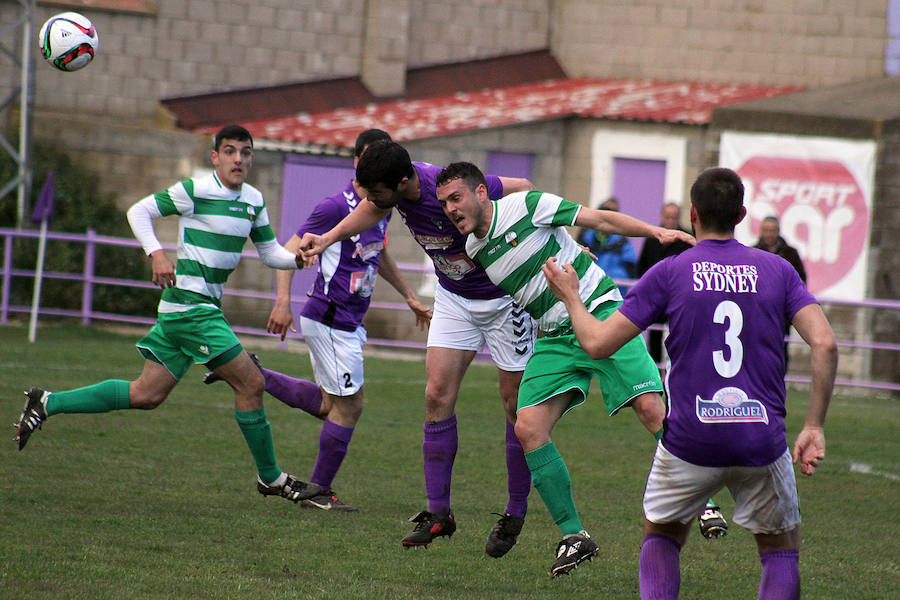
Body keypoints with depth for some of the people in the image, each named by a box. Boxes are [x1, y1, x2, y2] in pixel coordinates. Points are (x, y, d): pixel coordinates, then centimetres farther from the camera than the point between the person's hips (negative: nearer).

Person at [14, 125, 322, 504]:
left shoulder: (254, 200, 12)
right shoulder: (195, 191, -10)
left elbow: (270, 252, 18)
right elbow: (139, 211, -6)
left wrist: (297, 258, -3)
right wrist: (156, 253, -21)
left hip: (205, 306, 9)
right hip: (190, 304, -9)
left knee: (147, 394, 9)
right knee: (250, 383, -8)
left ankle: (47, 403, 15)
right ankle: (270, 479, 4)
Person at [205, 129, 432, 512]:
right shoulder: (337, 206, -17)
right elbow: (292, 250, -16)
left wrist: (410, 298, 27)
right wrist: (283, 301, -24)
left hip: (350, 322, 9)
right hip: (330, 319, -9)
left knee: (328, 405, 17)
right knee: (348, 407, -4)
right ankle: (319, 492, 9)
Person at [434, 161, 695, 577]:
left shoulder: (527, 206, -10)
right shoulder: (474, 250, 7)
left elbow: (599, 219, -8)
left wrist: (656, 231, -15)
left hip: (601, 312, -5)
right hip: (555, 337, 6)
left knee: (652, 408, -19)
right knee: (528, 428, -11)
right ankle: (573, 536, -3)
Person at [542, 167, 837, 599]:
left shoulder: (668, 272, 1)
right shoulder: (777, 270, 6)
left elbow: (598, 343, 1)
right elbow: (824, 344, -6)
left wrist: (570, 296, 19)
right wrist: (814, 426, -1)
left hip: (690, 442, 0)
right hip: (762, 443, 0)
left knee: (661, 537, 24)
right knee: (781, 551, 18)